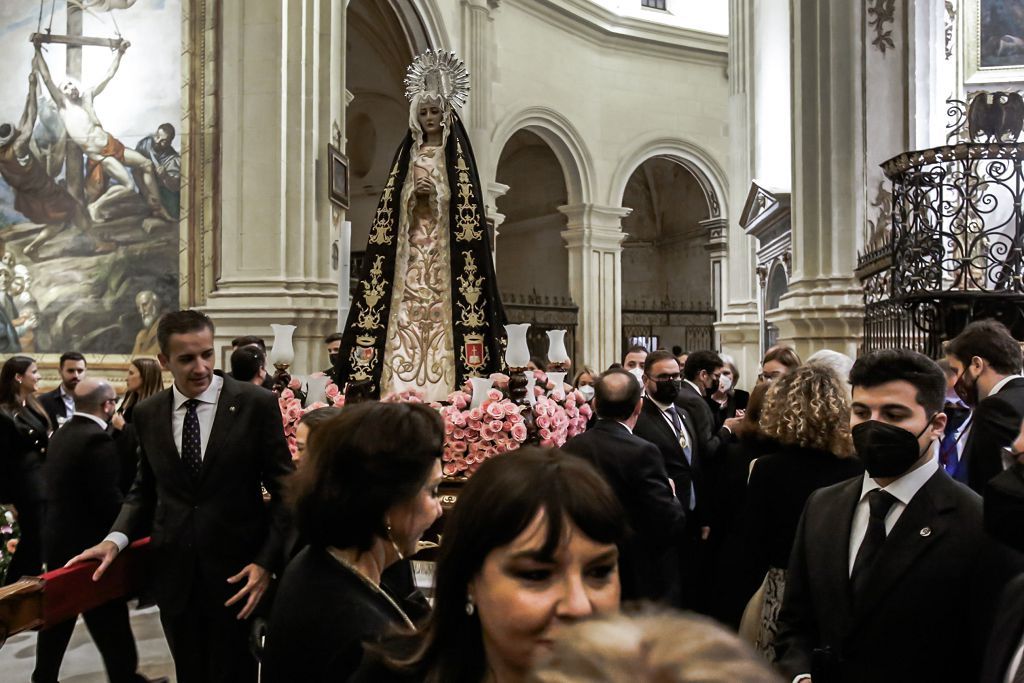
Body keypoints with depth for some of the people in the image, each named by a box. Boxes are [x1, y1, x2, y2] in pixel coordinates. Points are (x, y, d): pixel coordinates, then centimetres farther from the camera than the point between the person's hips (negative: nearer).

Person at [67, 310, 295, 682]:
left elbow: (284, 490, -6)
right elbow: (145, 490, 12)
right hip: (174, 573, 3)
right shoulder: (147, 413, 3)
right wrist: (116, 538, -5)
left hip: (237, 571, -3)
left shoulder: (256, 404, -9)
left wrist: (267, 561, -13)